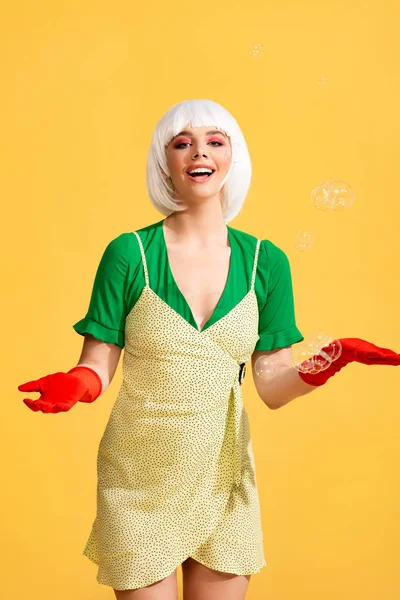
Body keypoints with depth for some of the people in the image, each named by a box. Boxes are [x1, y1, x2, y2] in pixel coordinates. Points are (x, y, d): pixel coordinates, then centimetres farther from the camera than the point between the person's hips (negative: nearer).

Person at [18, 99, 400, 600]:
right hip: (140, 479, -2)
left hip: (224, 474, 3)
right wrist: (76, 384, -27)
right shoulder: (129, 254, -8)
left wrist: (329, 365, -18)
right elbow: (97, 367, -6)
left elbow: (273, 388, -1)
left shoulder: (266, 262, -1)